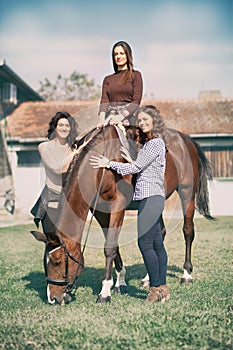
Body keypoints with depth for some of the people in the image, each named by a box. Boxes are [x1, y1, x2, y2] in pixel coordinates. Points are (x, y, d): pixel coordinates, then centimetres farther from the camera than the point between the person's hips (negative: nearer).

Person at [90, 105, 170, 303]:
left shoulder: (155, 143, -10)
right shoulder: (150, 142, 20)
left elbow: (136, 167, -12)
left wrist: (109, 164, -5)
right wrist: (131, 160, 5)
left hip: (150, 198, -10)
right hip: (151, 198, 10)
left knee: (144, 243, -9)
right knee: (157, 244, 10)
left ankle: (156, 288, -3)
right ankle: (163, 288, 14)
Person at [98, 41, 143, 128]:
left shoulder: (135, 75, 9)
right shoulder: (107, 79, 20)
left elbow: (136, 101, -1)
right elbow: (104, 100, 7)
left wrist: (121, 116, -16)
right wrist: (102, 118, -13)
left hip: (128, 116, -2)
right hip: (110, 117, 2)